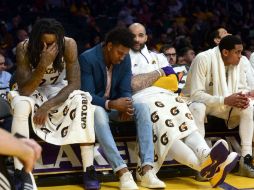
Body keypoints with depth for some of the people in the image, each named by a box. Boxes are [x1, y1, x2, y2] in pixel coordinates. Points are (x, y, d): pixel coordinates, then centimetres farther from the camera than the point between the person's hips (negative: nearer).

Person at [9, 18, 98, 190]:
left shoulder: (69, 44, -25)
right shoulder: (24, 48, -25)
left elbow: (74, 84, -24)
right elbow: (23, 90, -29)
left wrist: (47, 106, -33)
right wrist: (42, 65, -44)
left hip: (60, 91, 1)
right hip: (33, 93, 0)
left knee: (82, 101, -31)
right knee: (21, 104, -35)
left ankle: (89, 171, -28)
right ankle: (19, 174, -30)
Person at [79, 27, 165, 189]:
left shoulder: (125, 59, -3)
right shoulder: (87, 59, -20)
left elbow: (126, 90, -3)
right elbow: (87, 95, -24)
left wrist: (125, 106, -26)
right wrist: (111, 104, -40)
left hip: (115, 104, 5)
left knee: (143, 108, -22)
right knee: (99, 113, -40)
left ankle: (147, 170, -31)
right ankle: (123, 172, -46)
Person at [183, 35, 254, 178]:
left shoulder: (238, 62, -6)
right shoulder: (203, 59, -24)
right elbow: (195, 94, -28)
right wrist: (225, 100, -36)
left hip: (224, 104, 6)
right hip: (198, 101, -5)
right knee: (198, 109, -39)